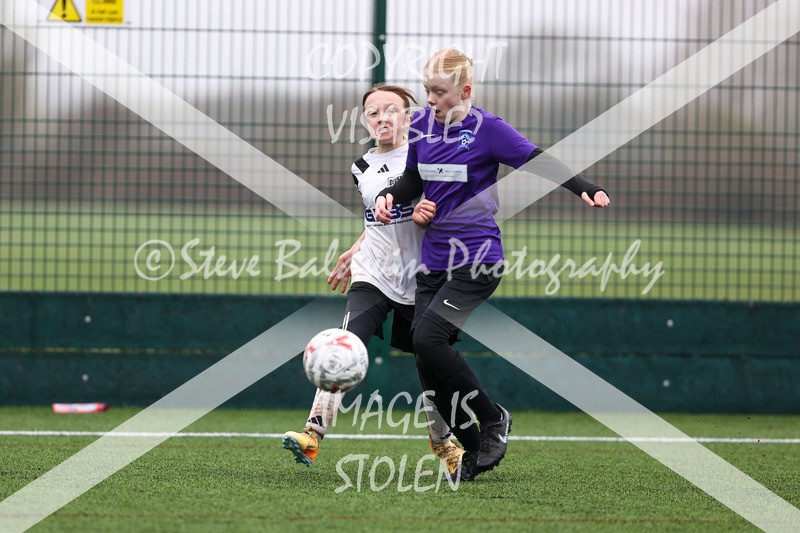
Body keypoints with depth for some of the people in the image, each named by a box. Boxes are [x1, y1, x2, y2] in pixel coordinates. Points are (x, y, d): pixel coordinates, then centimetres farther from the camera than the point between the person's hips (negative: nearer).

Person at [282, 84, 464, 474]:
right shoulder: (362, 168, 10)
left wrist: (432, 211, -20)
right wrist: (355, 252, 18)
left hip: (419, 277, -2)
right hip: (372, 276, 2)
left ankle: (442, 440, 33)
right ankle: (314, 432, -27)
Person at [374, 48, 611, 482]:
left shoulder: (486, 128, -8)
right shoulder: (421, 124, 8)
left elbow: (539, 162, -10)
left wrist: (585, 189, -25)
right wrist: (389, 197, -1)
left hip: (476, 258, -6)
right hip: (434, 260, 6)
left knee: (428, 338, -23)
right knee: (428, 363, -2)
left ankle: (493, 419, -4)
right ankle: (476, 451, 12)